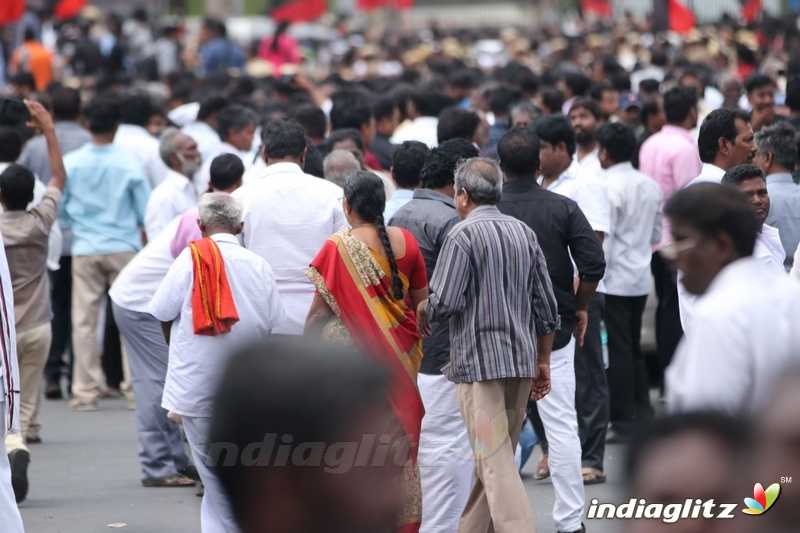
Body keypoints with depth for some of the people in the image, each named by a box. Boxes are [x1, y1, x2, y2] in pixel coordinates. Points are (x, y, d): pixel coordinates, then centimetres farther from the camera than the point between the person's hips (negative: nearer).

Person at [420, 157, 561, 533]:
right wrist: (542, 362, 19)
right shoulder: (524, 233, 10)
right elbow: (545, 305, 12)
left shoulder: (463, 234, -10)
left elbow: (445, 302, -15)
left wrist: (422, 311, 7)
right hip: (522, 361, 7)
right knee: (494, 459, 15)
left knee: (495, 461, -9)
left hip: (480, 361, -7)